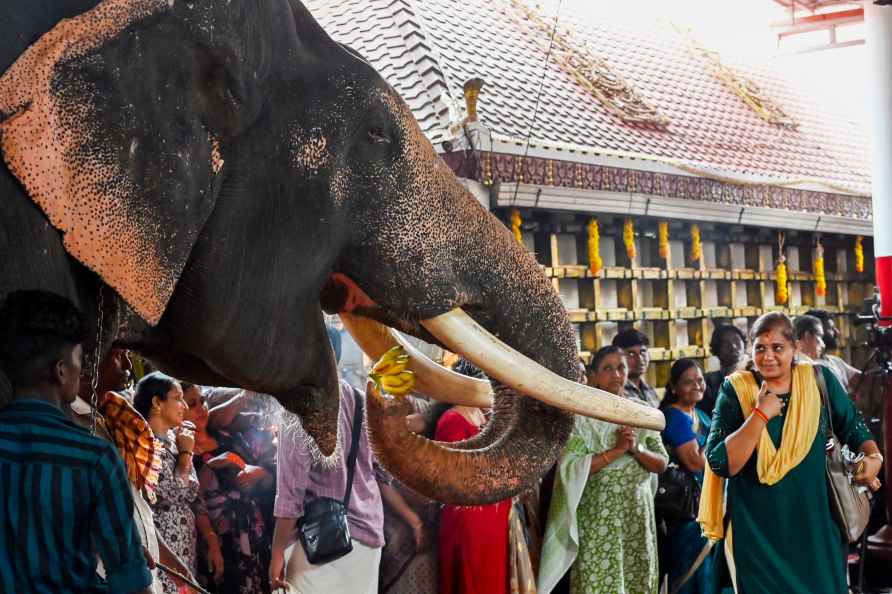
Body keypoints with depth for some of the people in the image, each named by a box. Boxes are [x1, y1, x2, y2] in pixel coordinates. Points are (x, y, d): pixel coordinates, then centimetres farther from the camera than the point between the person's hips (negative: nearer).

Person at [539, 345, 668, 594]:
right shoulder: (582, 414, -6)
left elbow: (661, 463, 6)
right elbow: (570, 466, -16)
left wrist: (636, 450, -13)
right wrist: (617, 450, -18)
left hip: (638, 515, 4)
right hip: (598, 516, -4)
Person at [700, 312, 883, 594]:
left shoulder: (820, 381, -1)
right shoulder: (736, 390, -8)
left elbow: (853, 428, 11)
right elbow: (720, 464, -16)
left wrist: (874, 456, -9)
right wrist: (761, 414, -20)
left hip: (816, 523, 2)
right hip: (757, 531, -2)